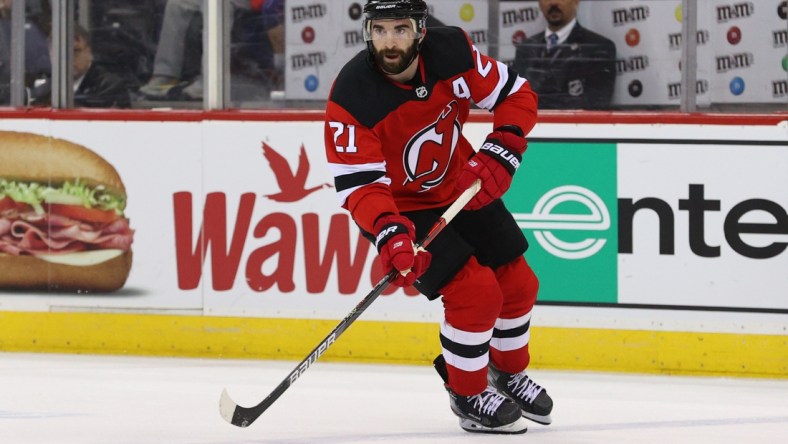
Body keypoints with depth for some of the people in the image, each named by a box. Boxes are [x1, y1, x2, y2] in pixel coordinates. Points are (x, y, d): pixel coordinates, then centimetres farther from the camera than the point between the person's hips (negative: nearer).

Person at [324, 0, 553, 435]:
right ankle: (467, 395, 5)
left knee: (517, 283, 11)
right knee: (475, 291, -18)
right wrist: (387, 233, -44)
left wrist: (499, 153, -24)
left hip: (461, 189, 5)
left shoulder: (452, 52, -21)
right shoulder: (351, 96, -30)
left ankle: (508, 372, 39)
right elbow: (358, 183, -29)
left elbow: (517, 96, -9)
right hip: (401, 206, -5)